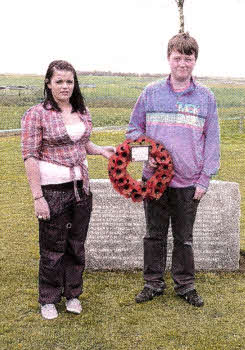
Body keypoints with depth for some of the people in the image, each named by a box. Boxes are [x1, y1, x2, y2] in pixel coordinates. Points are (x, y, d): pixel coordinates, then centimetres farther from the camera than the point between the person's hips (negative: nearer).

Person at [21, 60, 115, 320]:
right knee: (53, 248, 6)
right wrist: (38, 197, -17)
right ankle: (48, 300, 26)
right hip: (52, 190, -5)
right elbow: (30, 157, -13)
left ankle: (72, 294, 34)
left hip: (81, 187, 5)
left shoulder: (82, 112, 7)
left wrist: (101, 150, 2)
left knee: (77, 245, 15)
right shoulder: (36, 115, -10)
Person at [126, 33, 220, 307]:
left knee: (184, 237, 13)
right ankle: (153, 283, 28)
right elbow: (134, 129, 8)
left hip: (189, 182, 0)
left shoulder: (205, 97, 1)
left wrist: (205, 178, -2)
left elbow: (212, 140, 3)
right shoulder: (151, 92, 1)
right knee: (154, 235, 12)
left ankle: (185, 284, 28)